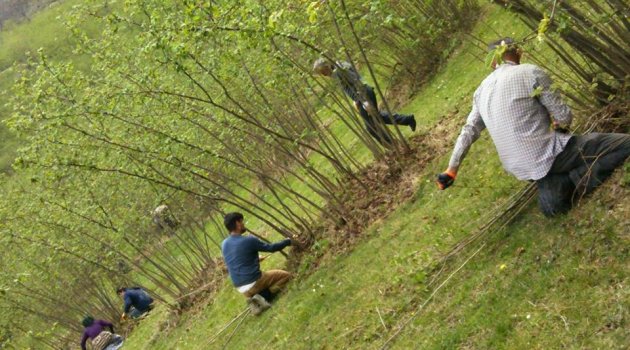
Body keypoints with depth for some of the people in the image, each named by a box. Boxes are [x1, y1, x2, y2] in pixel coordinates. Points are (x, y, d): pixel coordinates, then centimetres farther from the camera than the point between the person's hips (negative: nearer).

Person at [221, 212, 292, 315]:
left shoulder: (224, 244, 4)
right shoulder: (248, 240, -17)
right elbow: (271, 248, -4)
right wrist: (288, 241, 11)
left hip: (240, 287, 7)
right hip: (253, 282, -7)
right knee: (285, 275, 8)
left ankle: (254, 300, 4)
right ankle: (263, 296, -8)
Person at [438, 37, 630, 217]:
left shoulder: (482, 89, 9)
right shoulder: (531, 73, -9)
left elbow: (468, 131, 14)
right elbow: (564, 117, -8)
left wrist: (452, 169, 23)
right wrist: (561, 125, 16)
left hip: (520, 168, 7)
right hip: (547, 155, -7)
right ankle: (577, 181, -13)